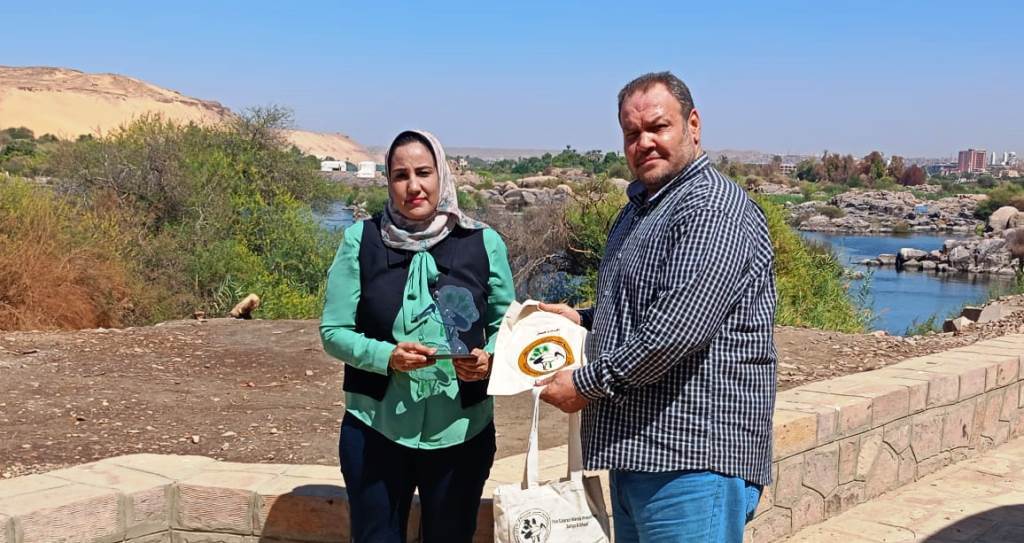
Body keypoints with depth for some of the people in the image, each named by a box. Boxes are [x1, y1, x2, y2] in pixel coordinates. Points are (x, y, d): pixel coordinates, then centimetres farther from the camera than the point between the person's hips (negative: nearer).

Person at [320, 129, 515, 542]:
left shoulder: (483, 243, -2)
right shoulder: (361, 240, -3)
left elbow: (505, 326, 7)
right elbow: (333, 331, -2)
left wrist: (488, 359, -14)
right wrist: (386, 356, -20)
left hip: (460, 431, 1)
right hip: (375, 429, -1)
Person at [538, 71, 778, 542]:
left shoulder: (713, 209, -16)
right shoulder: (638, 207, 19)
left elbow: (677, 329, -25)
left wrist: (585, 383, -15)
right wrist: (582, 319, 12)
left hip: (693, 461, -10)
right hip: (635, 452, 10)